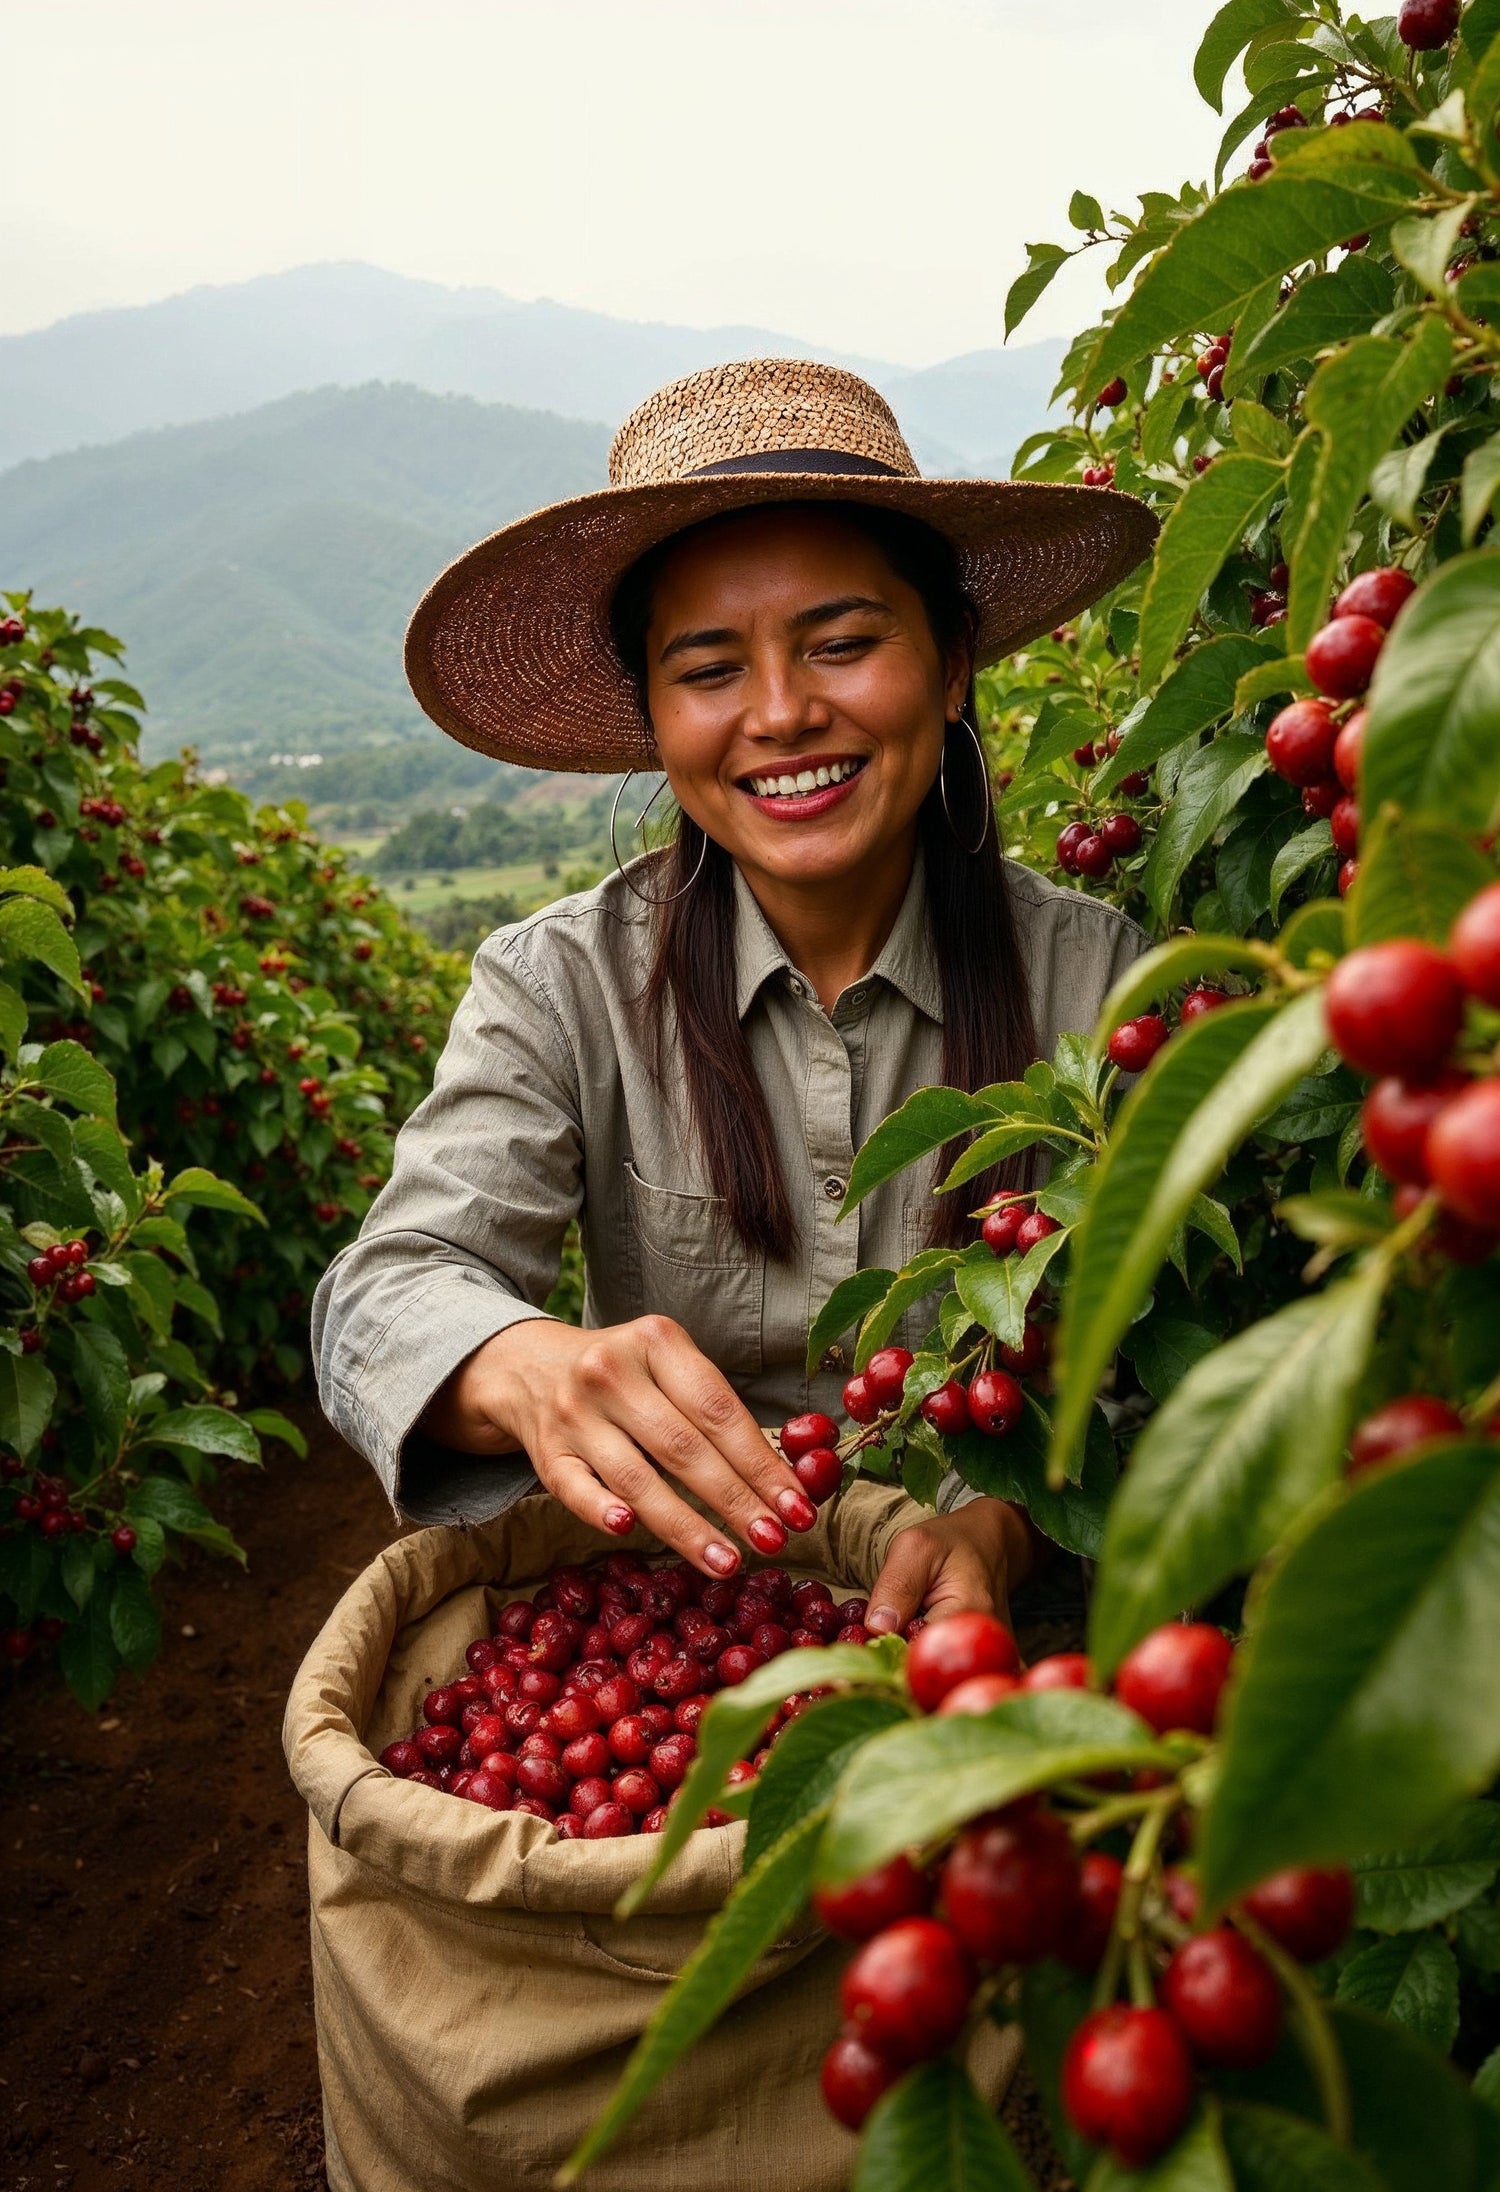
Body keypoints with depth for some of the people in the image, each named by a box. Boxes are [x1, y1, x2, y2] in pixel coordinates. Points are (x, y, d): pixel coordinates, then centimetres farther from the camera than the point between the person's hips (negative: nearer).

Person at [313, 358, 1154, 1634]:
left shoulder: (1092, 976, -4)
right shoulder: (560, 986, -5)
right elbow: (394, 1286, -14)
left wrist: (999, 1526, -26)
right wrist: (528, 1370, -37)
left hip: (982, 1628, 1)